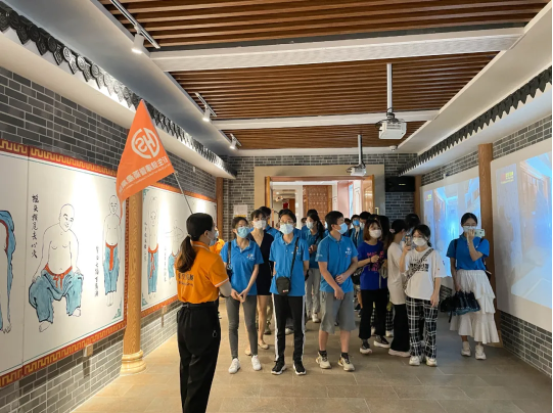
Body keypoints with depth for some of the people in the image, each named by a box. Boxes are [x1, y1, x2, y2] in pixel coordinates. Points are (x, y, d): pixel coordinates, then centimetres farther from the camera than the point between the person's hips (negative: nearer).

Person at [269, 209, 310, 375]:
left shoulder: (301, 243, -4)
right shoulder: (275, 243, 4)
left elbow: (305, 267, 3)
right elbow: (275, 266, 11)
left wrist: (293, 279, -1)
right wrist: (278, 280, -5)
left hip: (297, 290, -2)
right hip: (278, 290, 2)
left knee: (298, 326, 8)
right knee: (279, 326, 10)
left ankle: (298, 360, 23)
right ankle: (280, 360, 23)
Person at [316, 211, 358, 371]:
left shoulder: (348, 241, 3)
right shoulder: (324, 243, -11)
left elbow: (355, 262, 9)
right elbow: (323, 269, -12)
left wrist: (346, 274, -10)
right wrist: (336, 288, -14)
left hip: (347, 288, 4)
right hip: (330, 289, -4)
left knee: (347, 323, 7)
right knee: (327, 323, 6)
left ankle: (344, 357, 20)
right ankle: (322, 354, 24)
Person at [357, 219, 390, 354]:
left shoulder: (382, 245, 5)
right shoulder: (362, 246, -9)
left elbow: (386, 259, 17)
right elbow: (357, 263, -13)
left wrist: (386, 262, -5)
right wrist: (370, 260, -26)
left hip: (381, 283, 5)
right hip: (367, 284, -5)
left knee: (381, 310, 14)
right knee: (367, 312, -1)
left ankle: (379, 336, 30)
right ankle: (364, 340, 8)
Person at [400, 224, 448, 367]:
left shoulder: (433, 254, -4)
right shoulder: (410, 253, 4)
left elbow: (438, 275, -5)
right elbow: (402, 269, -8)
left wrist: (436, 293, -10)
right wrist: (404, 253, -19)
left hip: (429, 296, -3)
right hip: (412, 294, 3)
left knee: (430, 326, 6)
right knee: (413, 326, 8)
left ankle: (430, 354, 19)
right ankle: (416, 353, 20)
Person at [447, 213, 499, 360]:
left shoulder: (482, 242, 0)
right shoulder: (455, 243, 3)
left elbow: (475, 257, -16)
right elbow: (452, 266, 2)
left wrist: (470, 239, -18)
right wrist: (456, 283, -8)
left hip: (478, 278, -1)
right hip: (462, 278, 1)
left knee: (480, 311, -4)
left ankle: (479, 347, 4)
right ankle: (465, 344, 17)